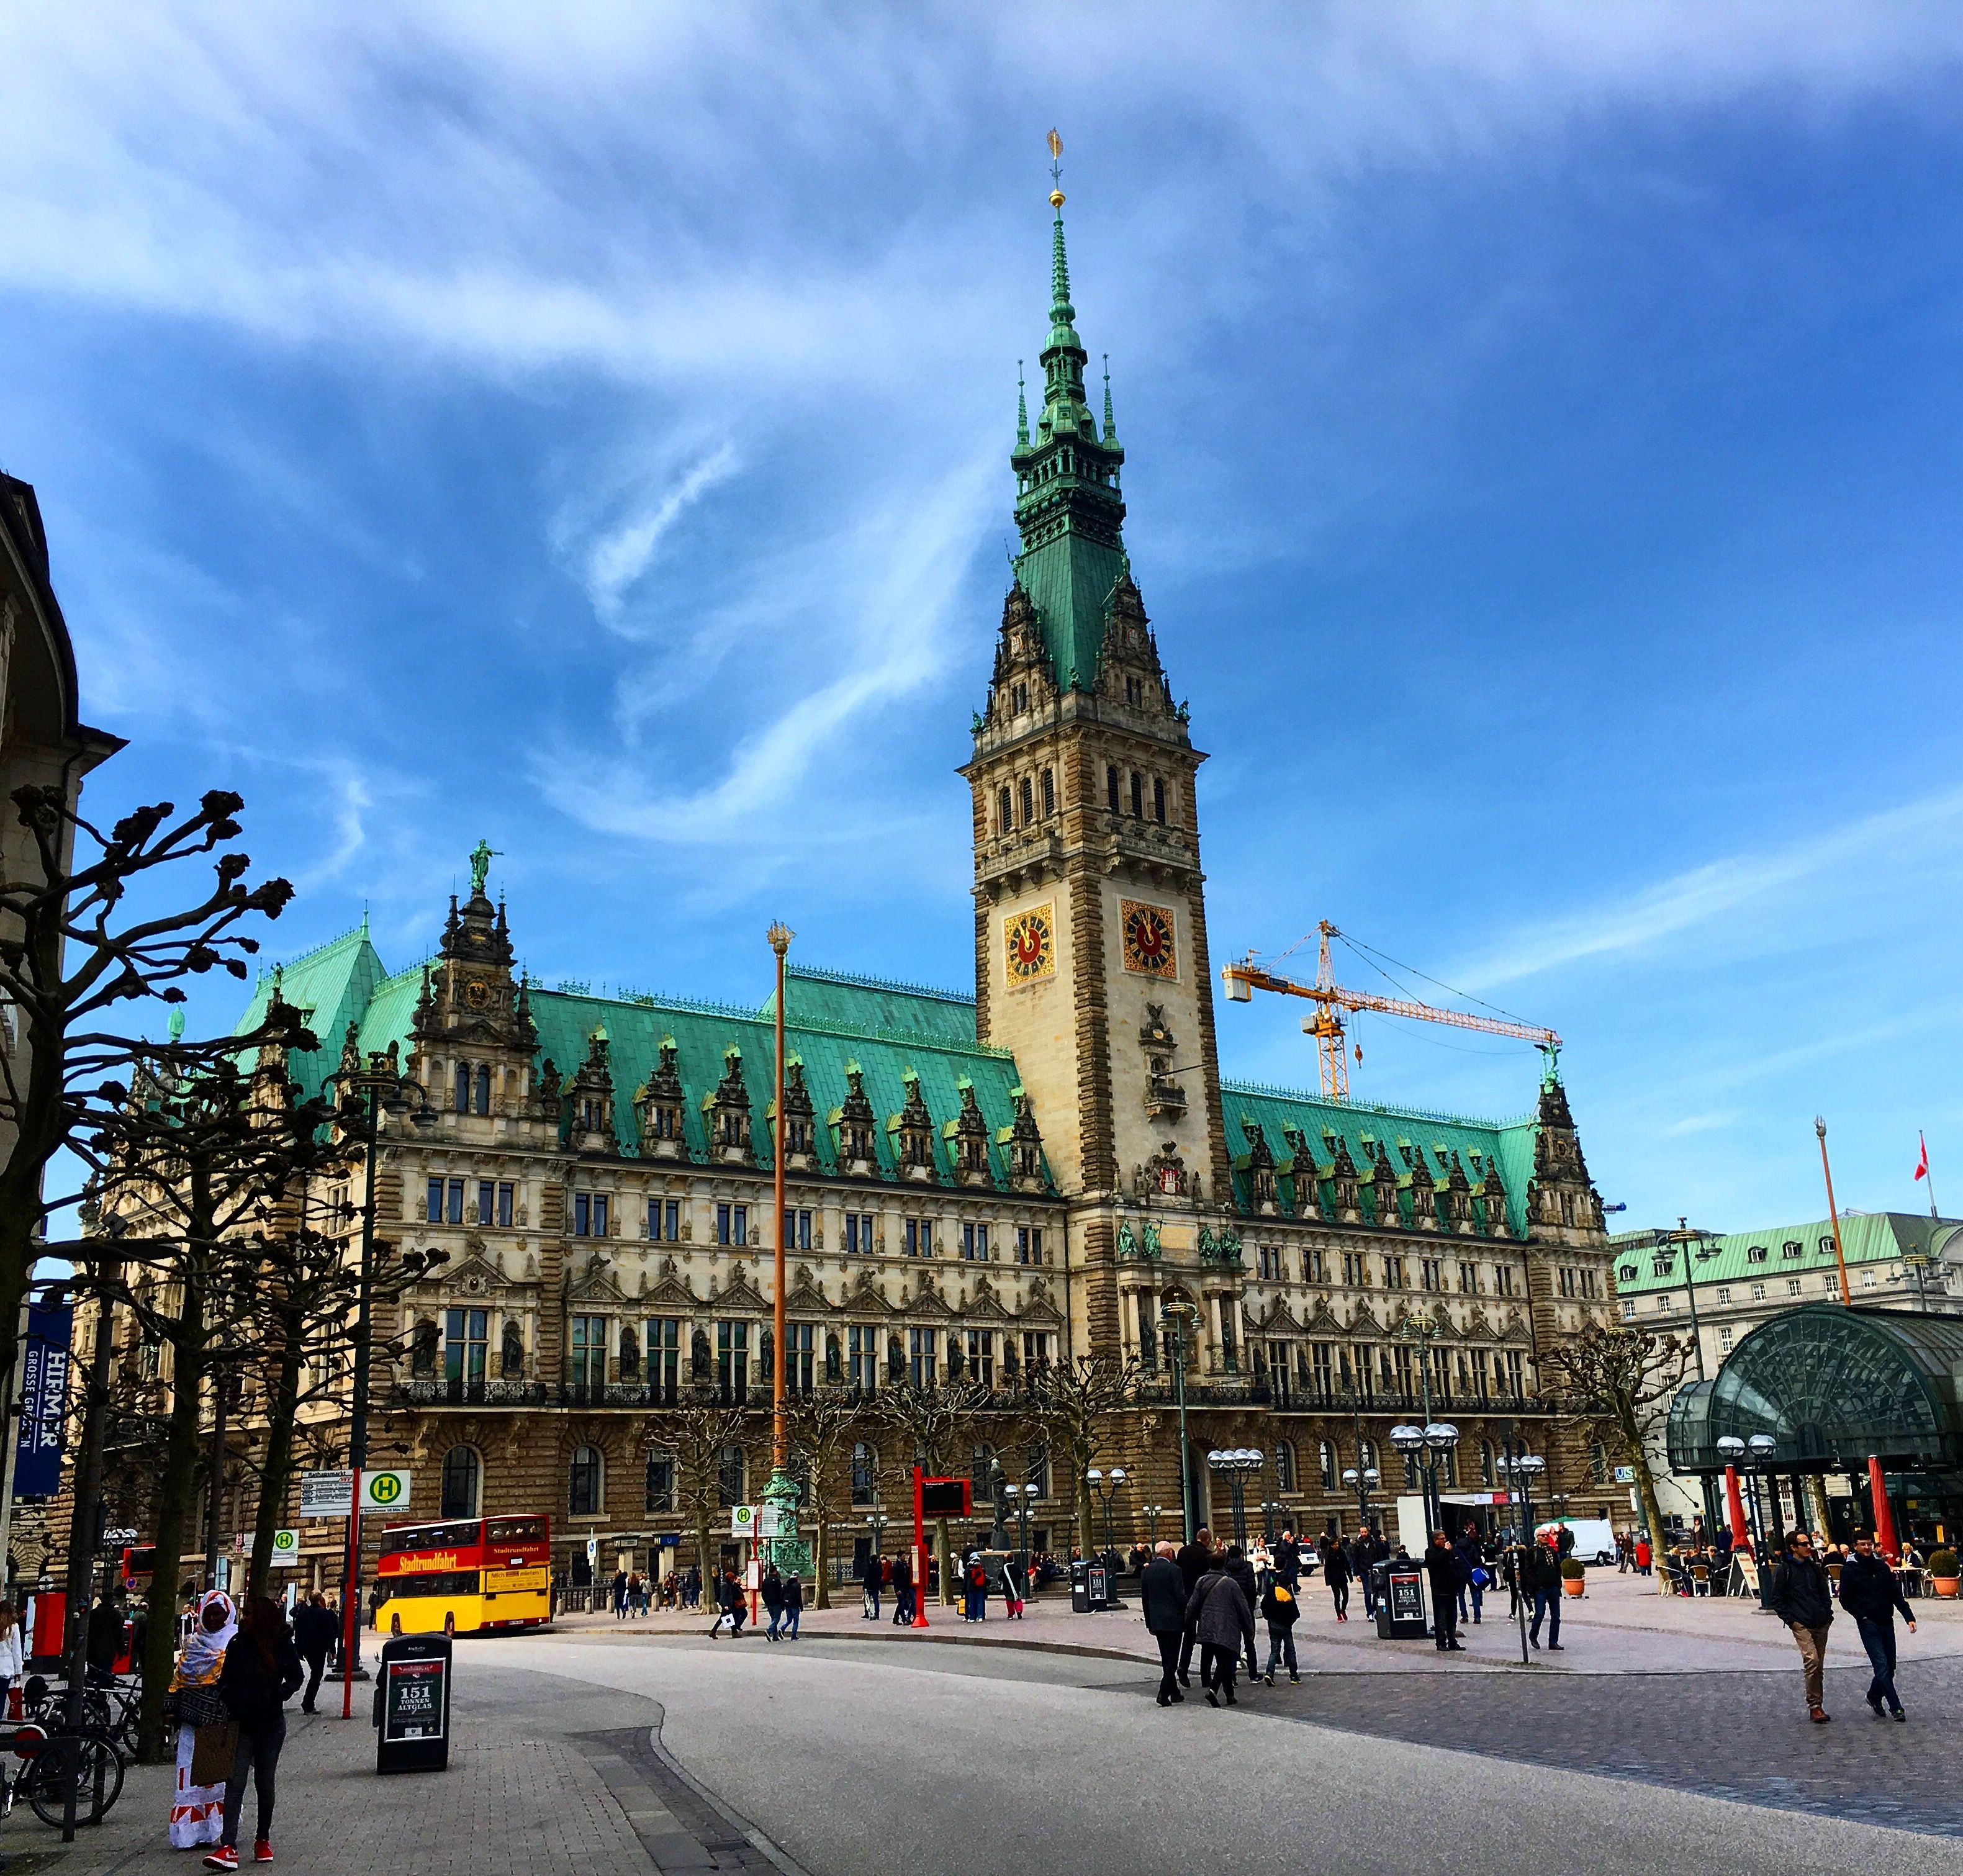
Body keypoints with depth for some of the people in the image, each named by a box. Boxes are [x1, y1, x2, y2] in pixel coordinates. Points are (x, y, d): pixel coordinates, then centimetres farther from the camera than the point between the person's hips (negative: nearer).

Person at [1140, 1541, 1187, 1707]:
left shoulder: (1146, 1571, 7)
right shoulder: (1173, 1570, -12)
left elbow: (1144, 1598, 10)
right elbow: (1181, 1595, -14)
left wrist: (1149, 1623, 16)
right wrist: (1188, 1616, -2)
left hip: (1156, 1621, 6)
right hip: (1173, 1620, -6)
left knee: (1166, 1658, 15)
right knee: (1172, 1658, -2)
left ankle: (1174, 1692, 21)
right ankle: (1164, 1693, -10)